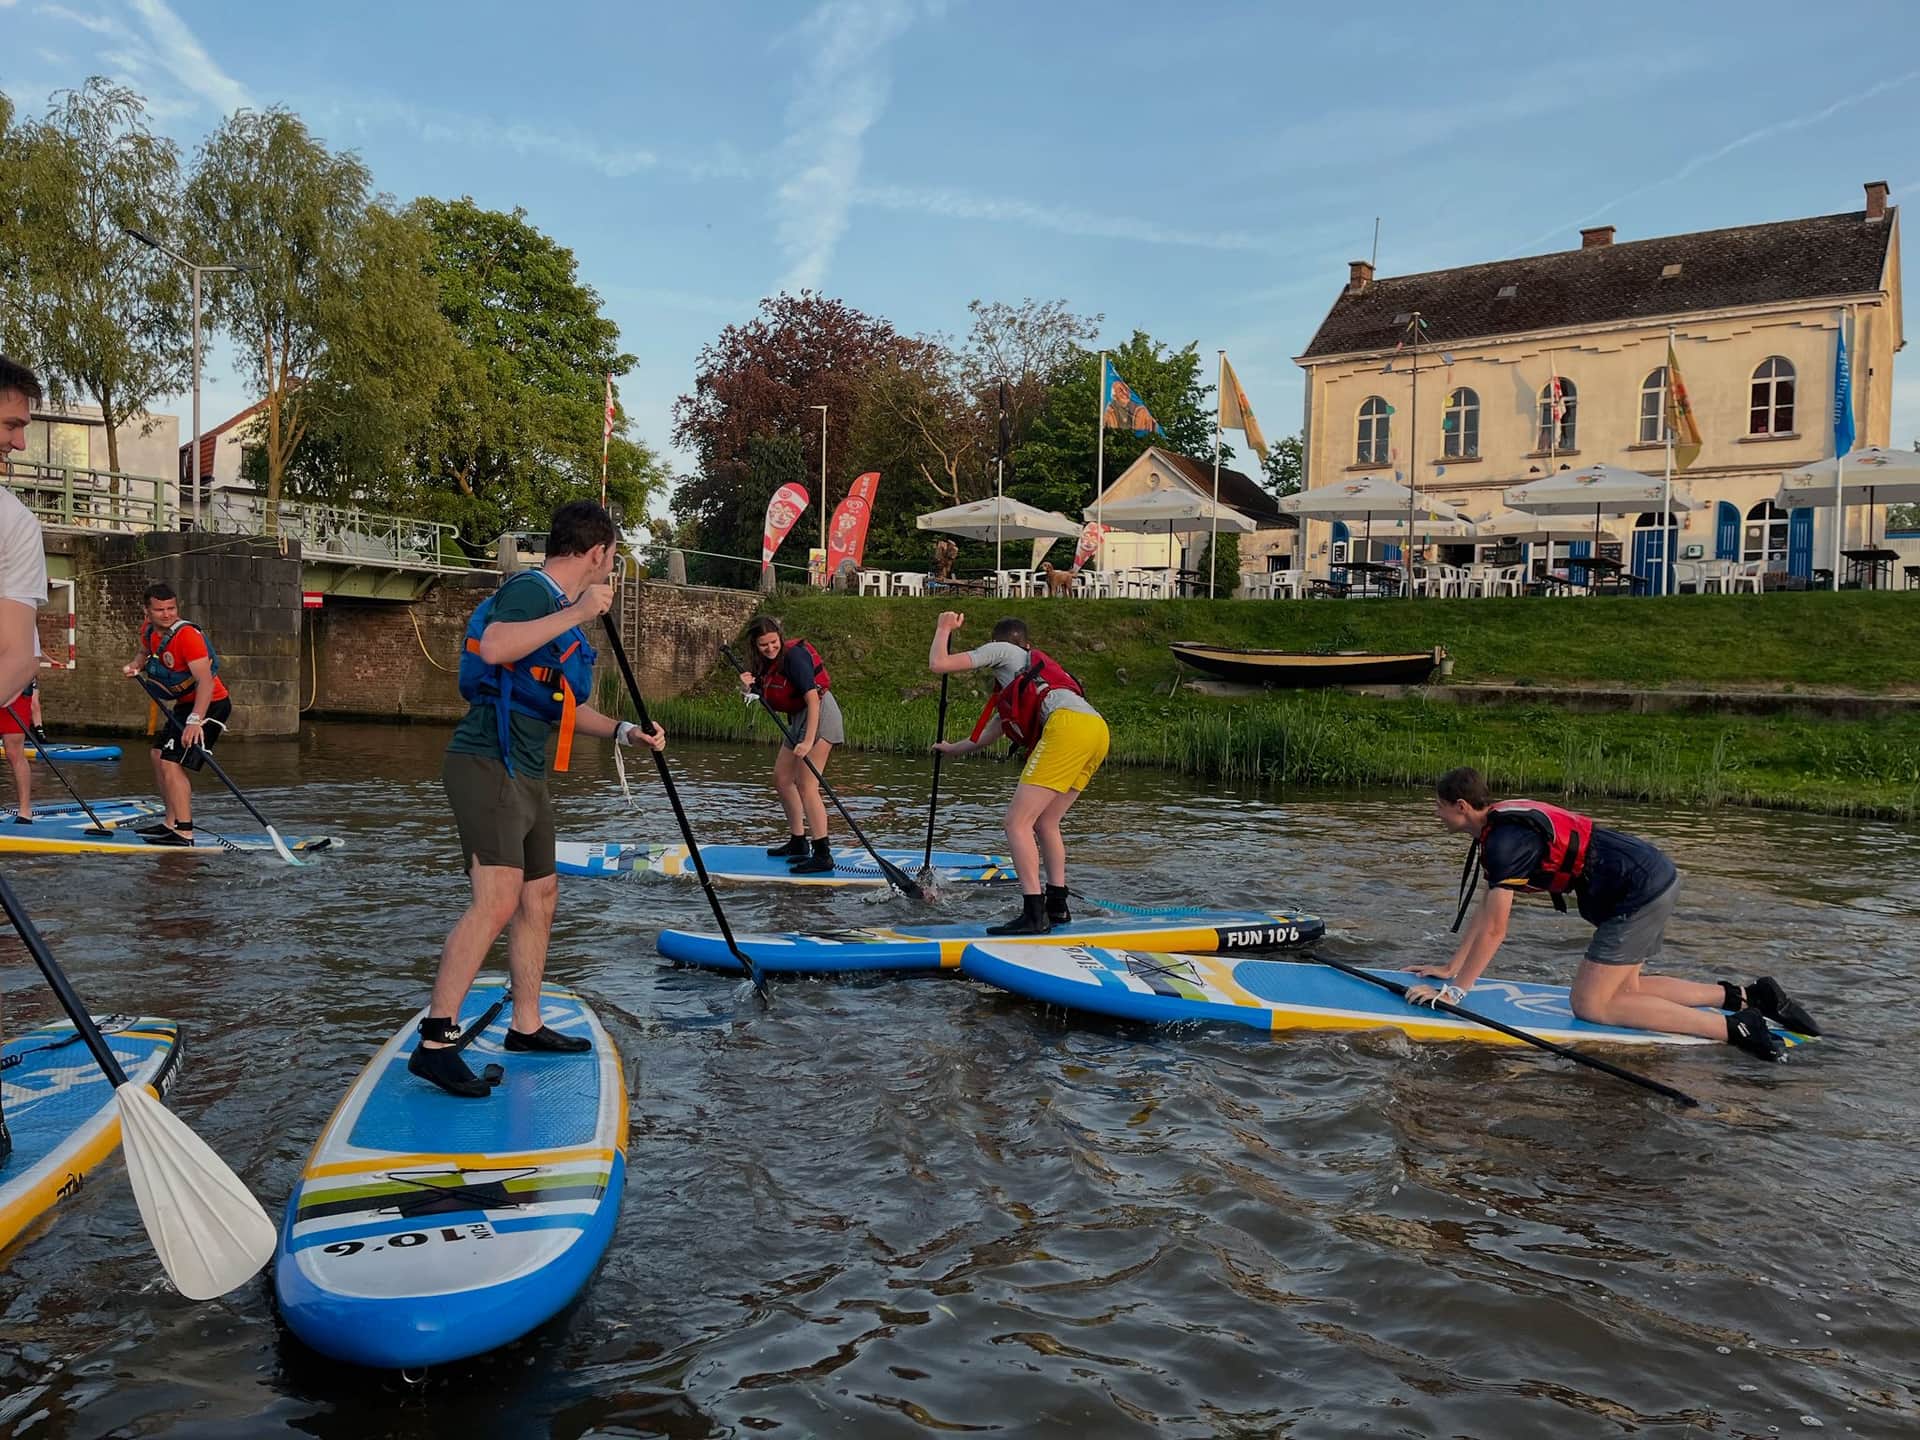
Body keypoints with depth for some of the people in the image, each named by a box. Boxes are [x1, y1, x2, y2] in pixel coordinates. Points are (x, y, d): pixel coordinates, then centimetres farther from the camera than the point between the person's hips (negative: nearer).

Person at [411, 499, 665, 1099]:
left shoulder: (561, 610, 20)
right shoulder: (529, 590, -11)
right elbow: (494, 647, -33)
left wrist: (623, 730, 21)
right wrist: (576, 614, -26)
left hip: (524, 775, 11)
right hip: (487, 765, -11)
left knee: (540, 894, 14)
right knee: (497, 900, -19)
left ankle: (526, 1026, 25)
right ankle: (434, 1043, -17)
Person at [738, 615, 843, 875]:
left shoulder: (793, 655, -20)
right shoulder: (765, 662, 6)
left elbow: (813, 699, -27)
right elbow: (763, 699, 9)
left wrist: (808, 741, -33)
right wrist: (749, 688, -13)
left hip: (819, 715, -10)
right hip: (798, 718, 10)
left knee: (806, 786, -14)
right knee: (782, 779, 16)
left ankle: (823, 856, -15)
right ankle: (798, 843, 28)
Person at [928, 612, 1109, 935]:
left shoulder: (1002, 652, 19)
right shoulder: (1015, 689, 41)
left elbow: (938, 664, 12)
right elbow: (988, 735, 49)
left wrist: (944, 628, 32)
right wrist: (954, 749, 66)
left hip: (1069, 725, -9)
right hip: (1097, 729, 9)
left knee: (1017, 822, -8)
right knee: (1045, 823, 20)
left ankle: (1034, 914, -14)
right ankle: (1057, 906, 20)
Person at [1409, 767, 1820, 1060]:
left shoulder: (1506, 840, -18)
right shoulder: (1501, 826, 13)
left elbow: (1493, 930, -20)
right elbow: (1485, 912, 19)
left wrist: (1454, 991, -14)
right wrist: (1451, 969, 20)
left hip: (1639, 891, -10)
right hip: (1655, 877, 10)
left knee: (1590, 1005, -7)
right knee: (1622, 990, 17)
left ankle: (1735, 1027, -9)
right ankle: (1746, 996, 14)